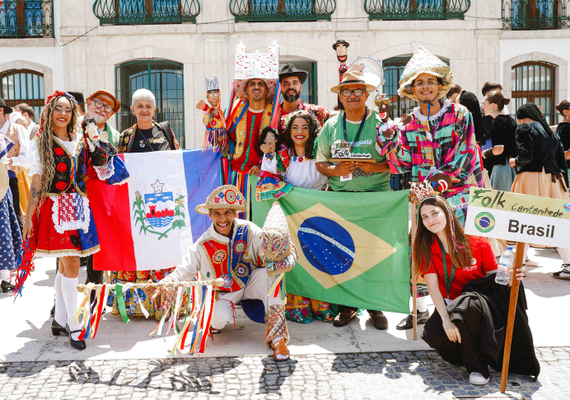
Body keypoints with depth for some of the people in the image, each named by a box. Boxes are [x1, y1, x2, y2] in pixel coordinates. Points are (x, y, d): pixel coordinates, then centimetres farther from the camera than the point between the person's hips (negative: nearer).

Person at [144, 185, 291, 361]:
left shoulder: (249, 231, -13)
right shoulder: (203, 245, -15)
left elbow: (271, 252, -19)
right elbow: (183, 272, -12)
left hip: (249, 283, 1)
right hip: (222, 292, -1)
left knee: (266, 273, -32)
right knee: (220, 317, -33)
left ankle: (276, 336, -27)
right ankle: (214, 321, 12)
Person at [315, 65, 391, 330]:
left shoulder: (381, 123, 3)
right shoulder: (330, 126, 10)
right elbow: (320, 162, 12)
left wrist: (374, 167, -15)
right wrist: (336, 170, -9)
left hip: (376, 194, -2)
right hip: (340, 196, 2)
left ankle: (375, 306, 15)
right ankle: (347, 305, 16)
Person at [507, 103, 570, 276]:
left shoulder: (525, 129, -3)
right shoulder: (551, 132, 17)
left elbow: (526, 156, -15)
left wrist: (514, 161, 5)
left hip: (531, 177, -6)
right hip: (553, 179, 6)